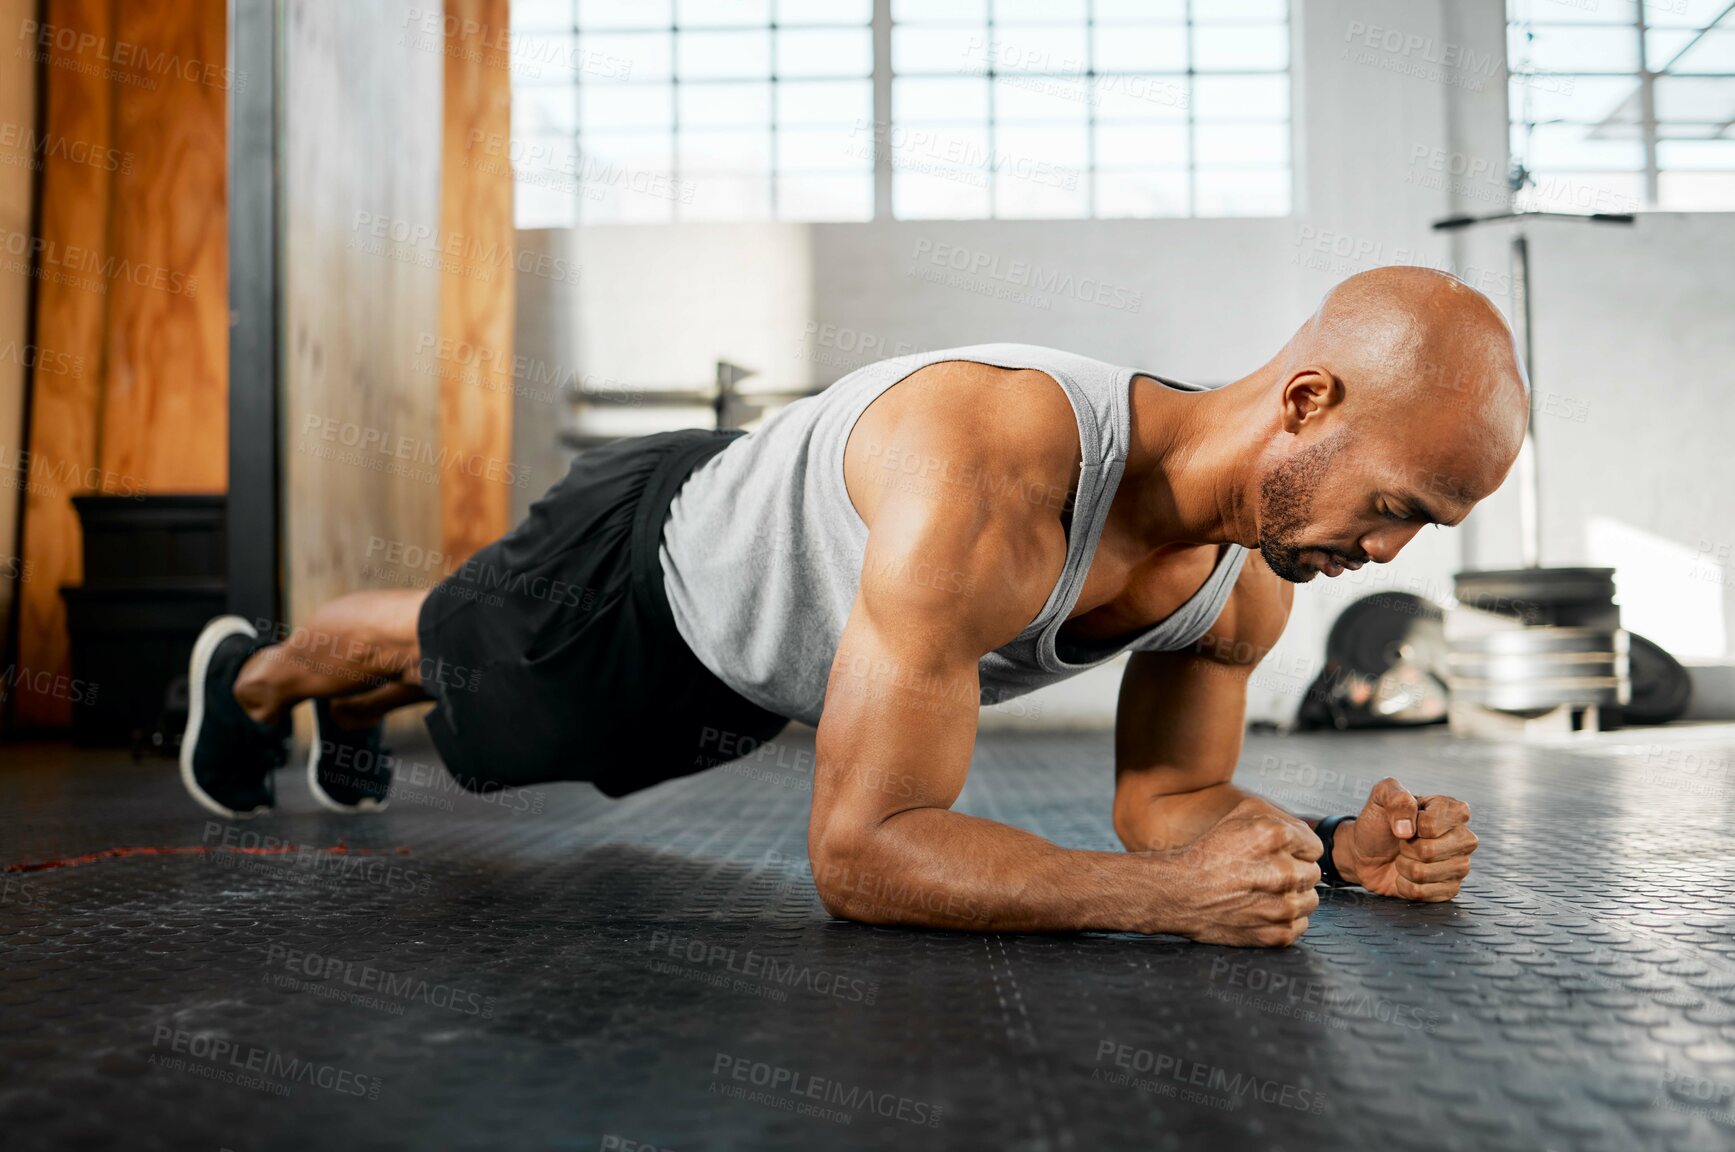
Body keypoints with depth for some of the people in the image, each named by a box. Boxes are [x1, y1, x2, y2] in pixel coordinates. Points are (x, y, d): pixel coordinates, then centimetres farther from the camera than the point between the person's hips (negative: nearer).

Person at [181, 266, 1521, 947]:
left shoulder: (1249, 582, -24)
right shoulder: (986, 476, -50)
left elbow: (1167, 795, -9)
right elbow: (861, 853, -48)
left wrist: (1336, 845, -27)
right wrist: (1173, 894, -51)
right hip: (638, 572, -6)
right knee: (442, 652, 28)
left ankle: (349, 715, 70)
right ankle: (252, 673, 63)